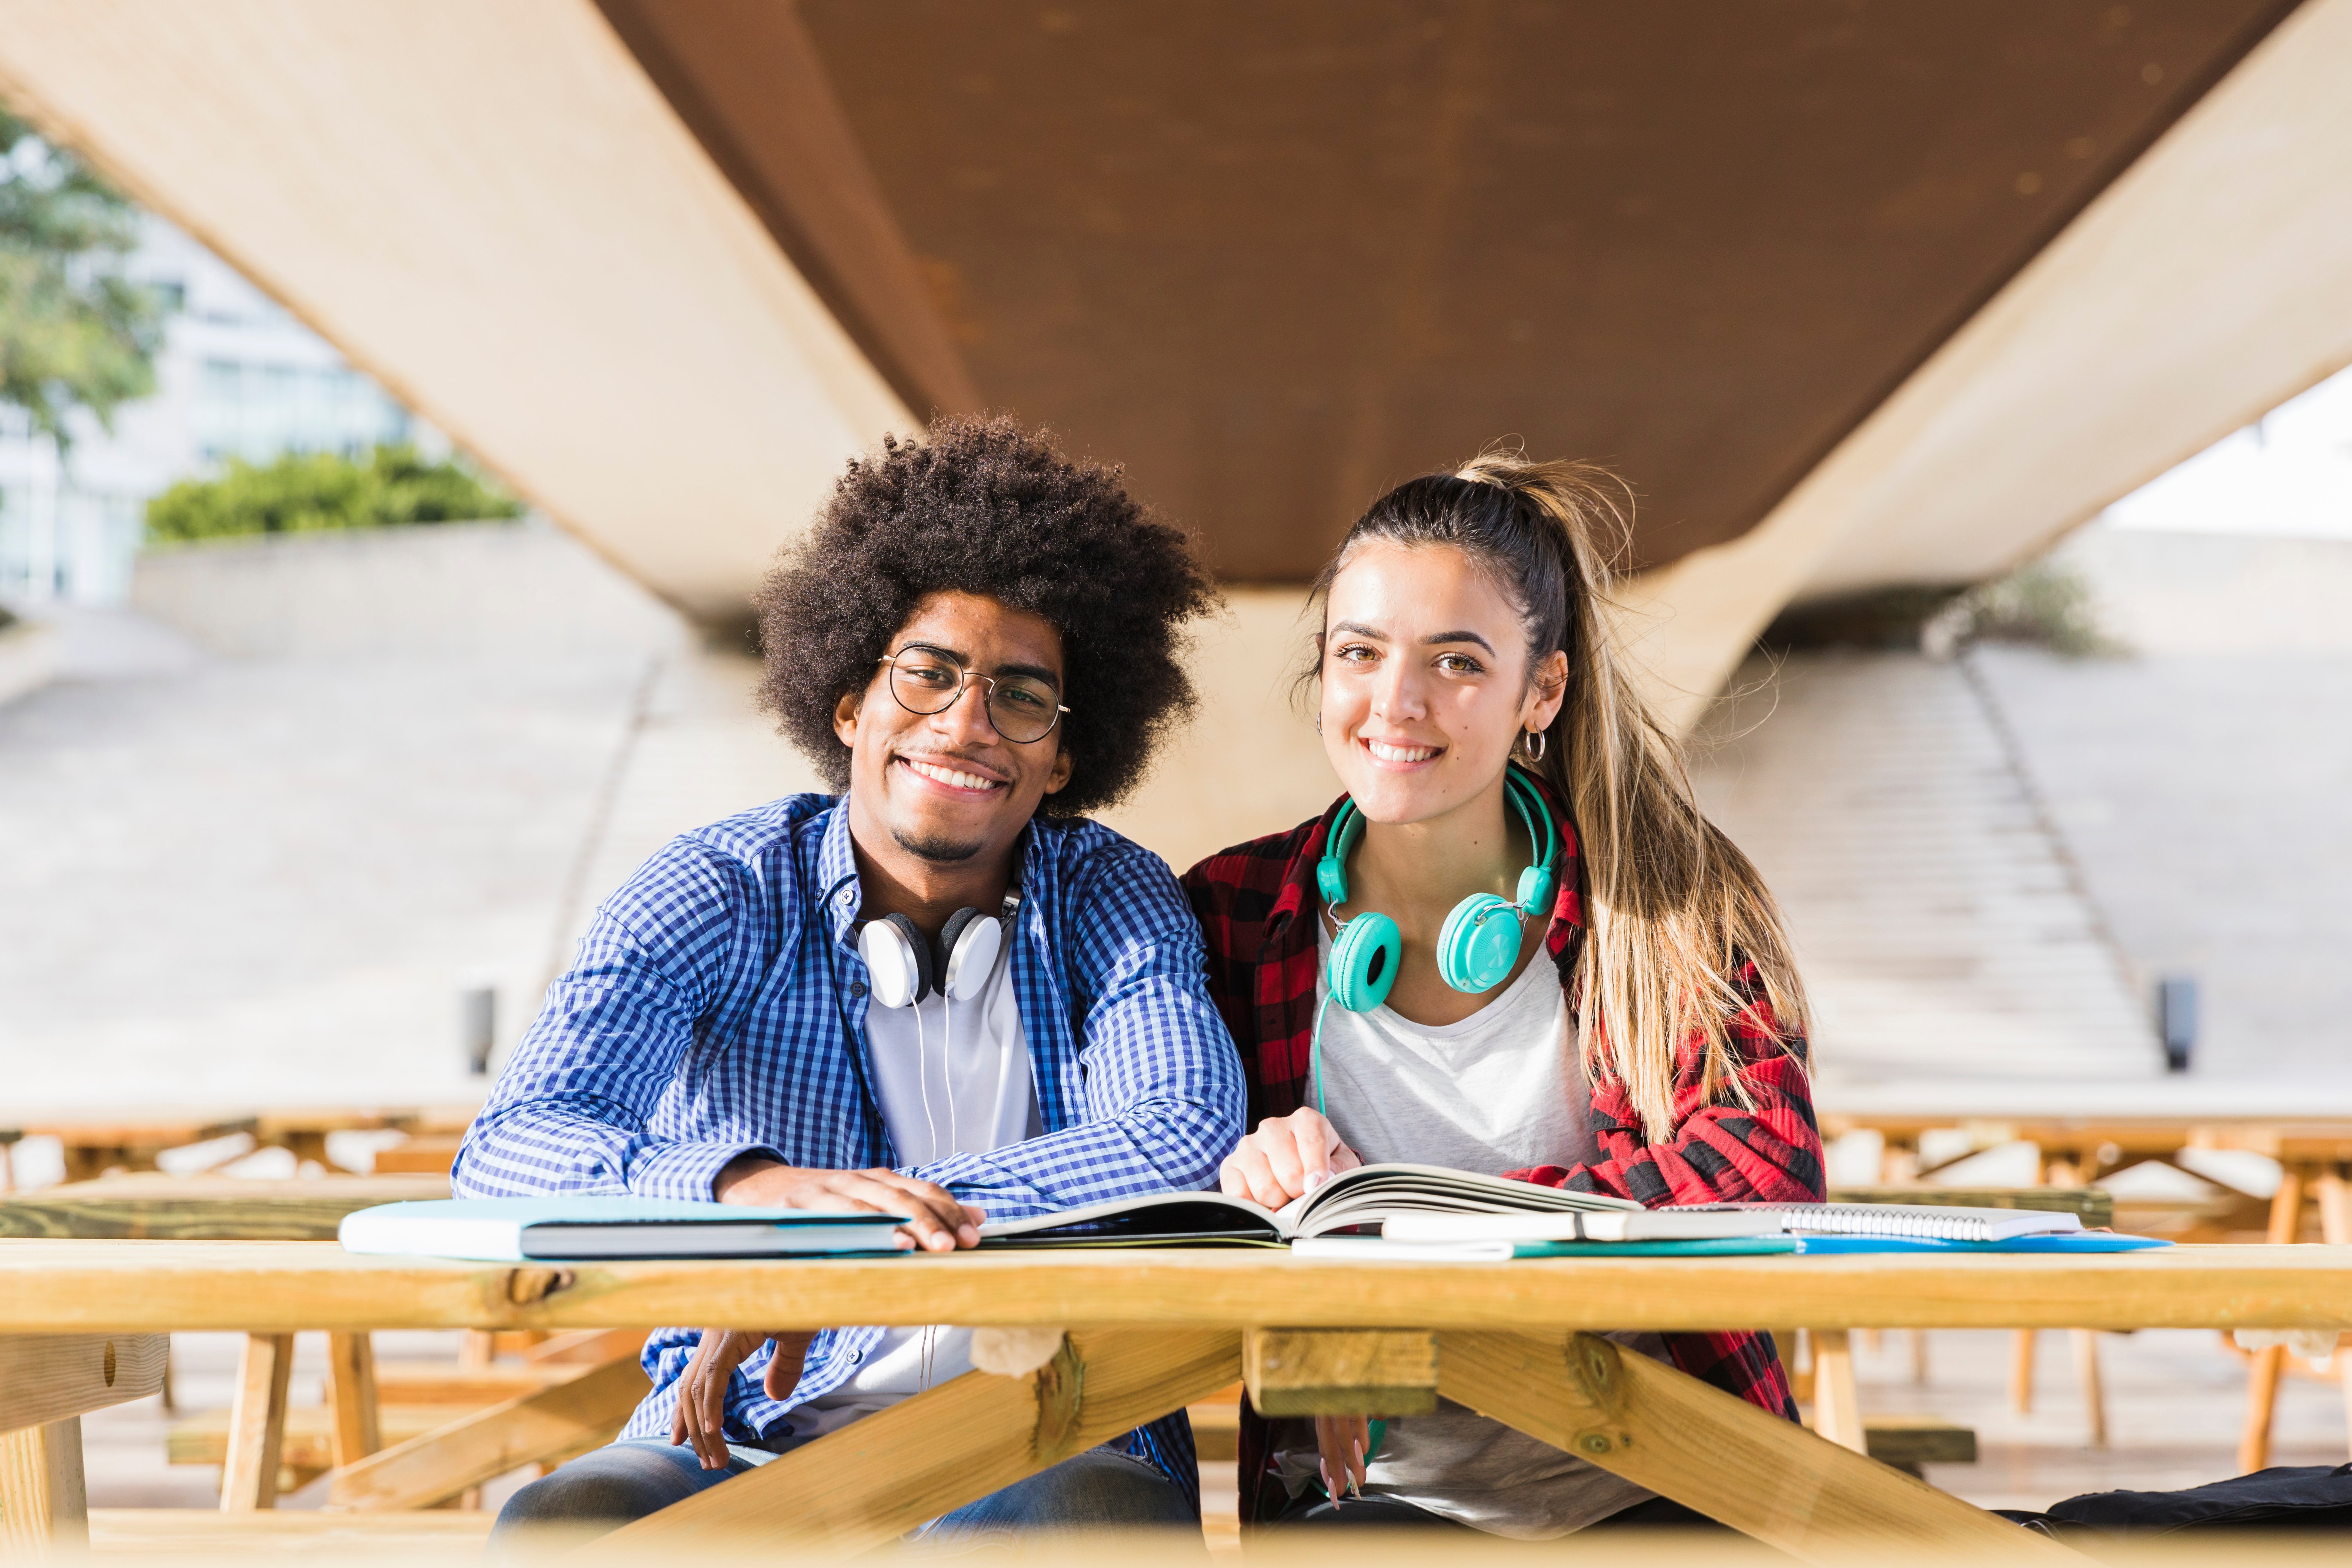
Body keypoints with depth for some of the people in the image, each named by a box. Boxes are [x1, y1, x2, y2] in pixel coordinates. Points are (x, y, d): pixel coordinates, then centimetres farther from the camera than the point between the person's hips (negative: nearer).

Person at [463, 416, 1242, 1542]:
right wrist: (751, 1187, -36)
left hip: (1048, 1440, 1)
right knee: (557, 1527, -32)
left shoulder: (1113, 901, 5)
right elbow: (510, 1146, -14)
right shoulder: (722, 895, 1)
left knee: (1101, 1521, -35)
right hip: (744, 1439, 0)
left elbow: (1191, 1139, -14)